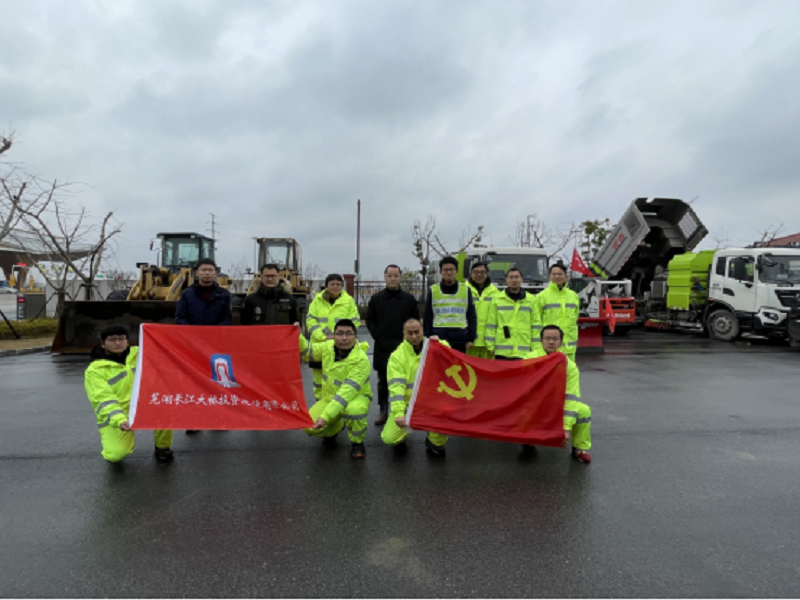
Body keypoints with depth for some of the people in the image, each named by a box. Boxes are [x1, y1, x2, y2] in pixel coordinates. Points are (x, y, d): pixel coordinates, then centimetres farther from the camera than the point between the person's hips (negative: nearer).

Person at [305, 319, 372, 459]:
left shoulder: (361, 360, -27)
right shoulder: (327, 347, -10)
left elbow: (347, 392, -33)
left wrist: (325, 416, -38)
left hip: (356, 396, -4)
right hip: (329, 397, 5)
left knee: (353, 409, -40)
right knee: (309, 426, -18)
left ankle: (357, 443, -8)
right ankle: (334, 427, 20)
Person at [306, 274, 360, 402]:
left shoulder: (349, 301, 5)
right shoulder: (317, 300, 7)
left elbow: (355, 322, 0)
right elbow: (310, 320, 1)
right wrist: (323, 337, -12)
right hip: (319, 344, 1)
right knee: (319, 377, 7)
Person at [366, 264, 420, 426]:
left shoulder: (409, 299, 4)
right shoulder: (376, 298, 6)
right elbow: (369, 320, 8)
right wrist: (378, 337, -3)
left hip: (403, 347, -1)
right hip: (382, 346, 1)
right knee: (383, 380, 9)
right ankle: (383, 411, 19)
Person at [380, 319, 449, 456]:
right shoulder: (397, 356, -8)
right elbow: (396, 387, -18)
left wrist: (439, 344, -18)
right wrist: (399, 413, -31)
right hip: (407, 404, -1)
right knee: (389, 438, -17)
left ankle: (435, 441, 0)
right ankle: (403, 432, 22)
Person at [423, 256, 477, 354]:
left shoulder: (465, 290, 6)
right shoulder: (433, 290, 5)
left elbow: (472, 316, 7)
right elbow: (427, 318, 7)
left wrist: (470, 338, 1)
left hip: (460, 341, 0)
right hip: (438, 340, 0)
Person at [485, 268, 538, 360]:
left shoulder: (531, 299, 8)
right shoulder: (497, 299, 5)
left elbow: (535, 325, 7)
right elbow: (491, 325, 5)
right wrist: (490, 346, 1)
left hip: (523, 352, 1)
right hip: (502, 351, 0)